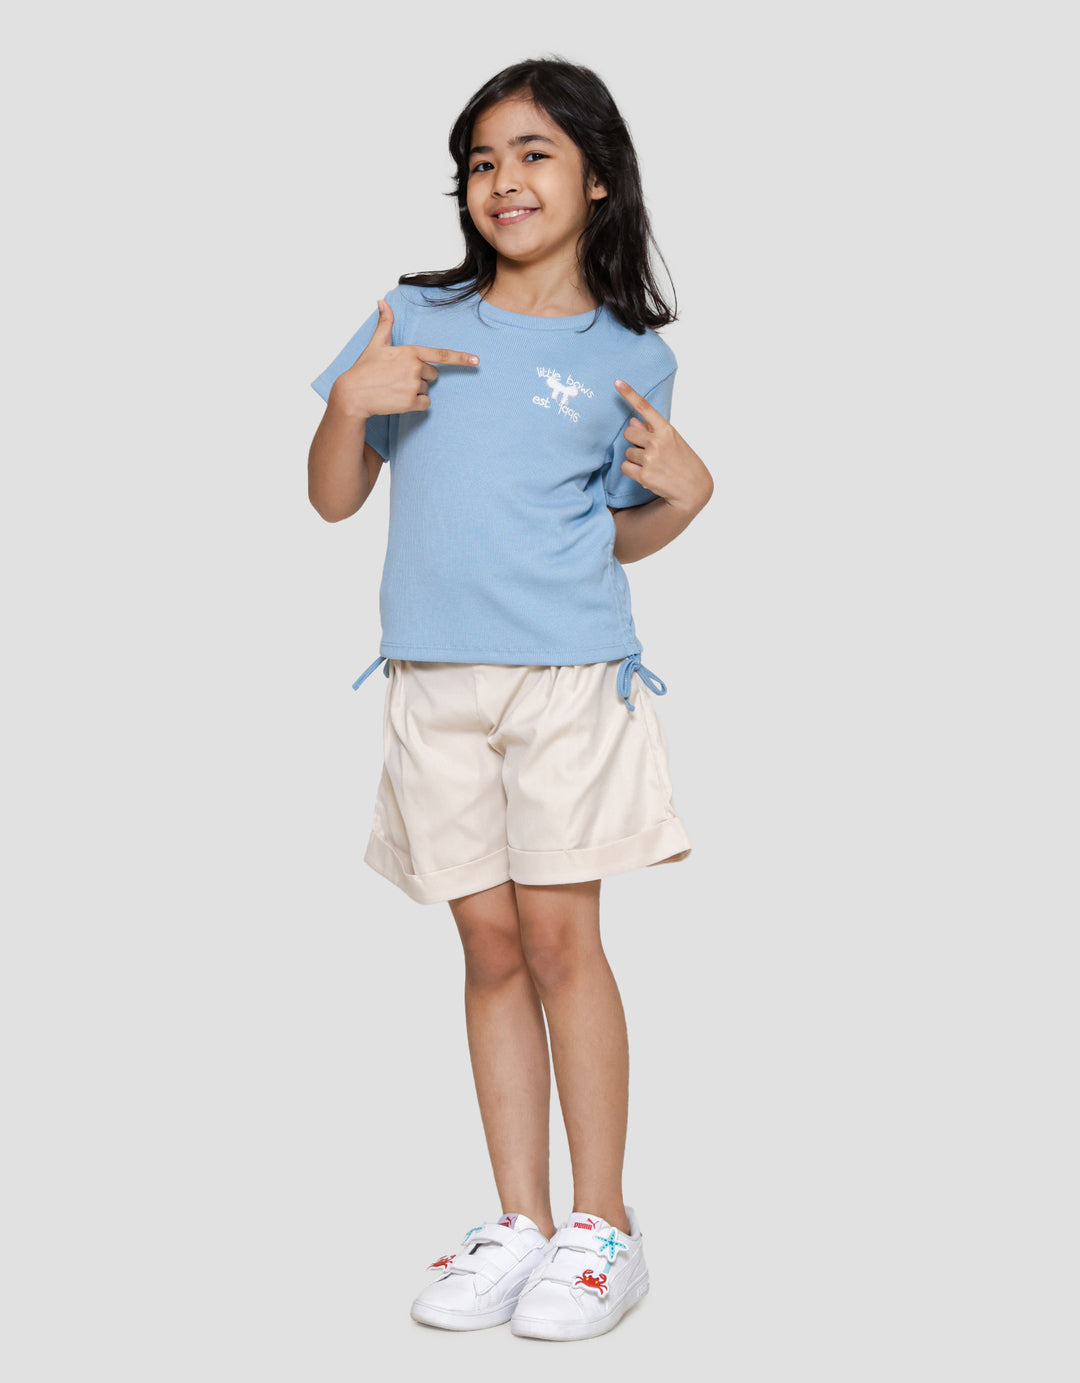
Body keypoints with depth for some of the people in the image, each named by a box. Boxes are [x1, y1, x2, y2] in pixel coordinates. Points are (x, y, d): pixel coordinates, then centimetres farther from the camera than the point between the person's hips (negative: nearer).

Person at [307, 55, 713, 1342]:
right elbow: (332, 498, 9)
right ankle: (519, 1223, 16)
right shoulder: (414, 317, 8)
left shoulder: (630, 357, 5)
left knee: (559, 935, -3)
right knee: (490, 947, 7)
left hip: (568, 672, -2)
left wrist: (686, 490, -6)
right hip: (433, 680, 2)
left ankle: (603, 1225, 10)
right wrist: (353, 400, -9)